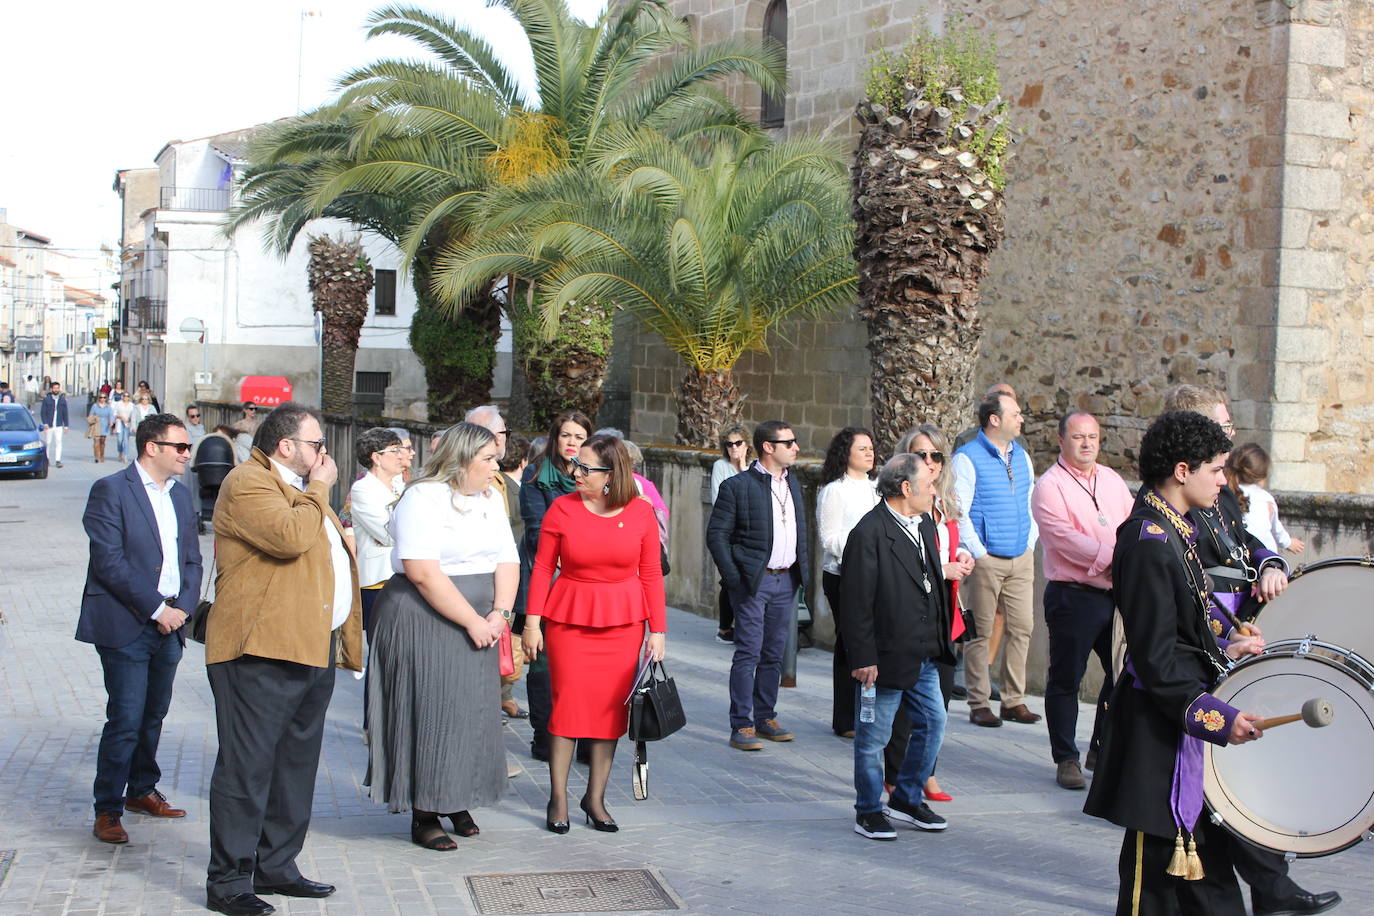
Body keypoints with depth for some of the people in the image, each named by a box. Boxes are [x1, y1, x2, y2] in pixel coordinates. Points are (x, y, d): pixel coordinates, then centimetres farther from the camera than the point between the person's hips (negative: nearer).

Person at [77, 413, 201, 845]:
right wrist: (156, 608, -15)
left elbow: (192, 559, 16)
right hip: (125, 626, -6)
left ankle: (141, 790, 30)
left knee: (154, 715, 14)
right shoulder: (110, 490, -8)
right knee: (126, 720, -7)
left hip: (169, 625, 7)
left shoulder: (180, 495, 14)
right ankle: (107, 810, 2)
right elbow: (109, 561, -15)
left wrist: (183, 607, -1)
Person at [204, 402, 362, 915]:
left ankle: (276, 867, 24)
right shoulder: (248, 483, -10)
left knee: (296, 765, 14)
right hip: (262, 649, -10)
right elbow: (290, 537, -26)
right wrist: (318, 489, -11)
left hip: (313, 650, 10)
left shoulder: (301, 489, 23)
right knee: (247, 766, -6)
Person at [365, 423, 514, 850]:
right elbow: (423, 573, -21)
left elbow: (507, 561, 9)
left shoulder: (491, 499, 12)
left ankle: (458, 801, 22)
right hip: (424, 621, -7)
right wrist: (472, 621, -18)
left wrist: (499, 614, -7)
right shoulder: (423, 498, -13)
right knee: (430, 712, -3)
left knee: (473, 711, 9)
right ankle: (423, 815, 6)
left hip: (478, 627, 7)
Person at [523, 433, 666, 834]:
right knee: (567, 703, -3)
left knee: (612, 707, 3)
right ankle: (558, 798, 7)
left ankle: (595, 798, 15)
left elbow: (651, 574, 3)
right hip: (569, 617, -1)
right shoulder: (562, 508, -3)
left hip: (623, 621, 1)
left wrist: (657, 629, 1)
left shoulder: (641, 513, -1)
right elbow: (543, 567, 0)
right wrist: (532, 621, -4)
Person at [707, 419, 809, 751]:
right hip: (753, 582, -6)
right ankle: (741, 726, 0)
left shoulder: (793, 483, 12)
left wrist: (802, 569, 10)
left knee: (774, 654, 12)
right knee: (748, 653, -5)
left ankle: (765, 717, 22)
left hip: (786, 580, 6)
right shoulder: (738, 486, -8)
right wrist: (733, 579, -13)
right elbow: (717, 533, -8)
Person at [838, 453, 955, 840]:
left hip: (924, 656, 8)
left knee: (932, 725, 14)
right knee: (873, 737, 5)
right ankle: (869, 811, 20)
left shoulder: (925, 526, 10)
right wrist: (863, 658, -18)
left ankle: (906, 798, 30)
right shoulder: (869, 533, -17)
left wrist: (941, 641, 15)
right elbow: (855, 601, -18)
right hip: (886, 658, -8)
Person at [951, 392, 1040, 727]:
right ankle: (979, 703, 8)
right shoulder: (968, 458, -8)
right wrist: (979, 554, -12)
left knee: (1022, 627, 5)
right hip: (986, 561, -6)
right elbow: (958, 512, -11)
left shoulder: (1022, 456, 12)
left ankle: (1014, 700, 14)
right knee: (980, 631, 0)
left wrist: (1030, 544, 10)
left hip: (1021, 560, 6)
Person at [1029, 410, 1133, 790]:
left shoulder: (1112, 480, 14)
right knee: (1065, 680, 2)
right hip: (1073, 597, -6)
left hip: (1118, 593, 6)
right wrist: (1115, 559, -22)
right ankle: (1066, 759, 12)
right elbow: (1065, 538, -17)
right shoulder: (1050, 486, -6)